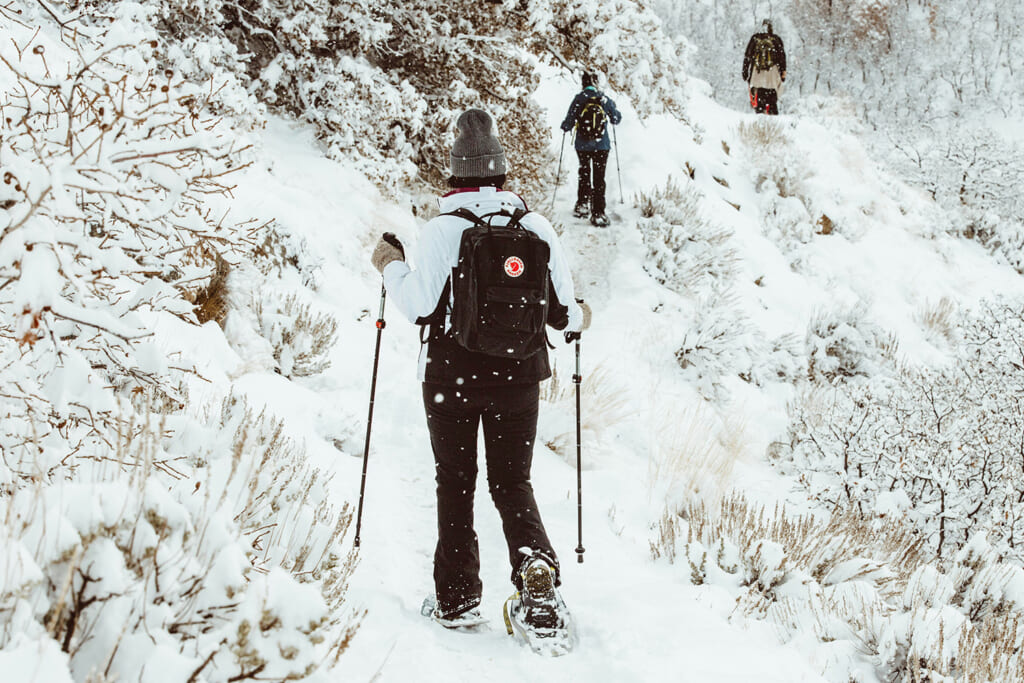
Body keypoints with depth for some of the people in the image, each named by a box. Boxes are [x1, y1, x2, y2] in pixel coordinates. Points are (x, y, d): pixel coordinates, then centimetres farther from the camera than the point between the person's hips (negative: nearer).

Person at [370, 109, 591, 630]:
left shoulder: (440, 231, -12)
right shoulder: (537, 227, -3)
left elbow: (420, 306, -13)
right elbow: (561, 309, 0)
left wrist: (391, 266, 4)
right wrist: (577, 321, 23)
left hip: (451, 376, -2)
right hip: (518, 376, 2)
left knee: (455, 484, 11)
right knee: (512, 481, 14)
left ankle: (457, 598, 13)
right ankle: (536, 563, -11)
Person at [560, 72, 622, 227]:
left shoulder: (578, 99, -9)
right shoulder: (605, 99, -6)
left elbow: (568, 123, -7)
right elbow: (616, 120, 7)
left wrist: (564, 127, 17)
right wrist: (613, 107, 28)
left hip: (582, 146, 1)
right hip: (602, 146, -1)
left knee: (584, 174, 21)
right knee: (599, 178, 2)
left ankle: (582, 205, 24)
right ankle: (597, 214, -3)